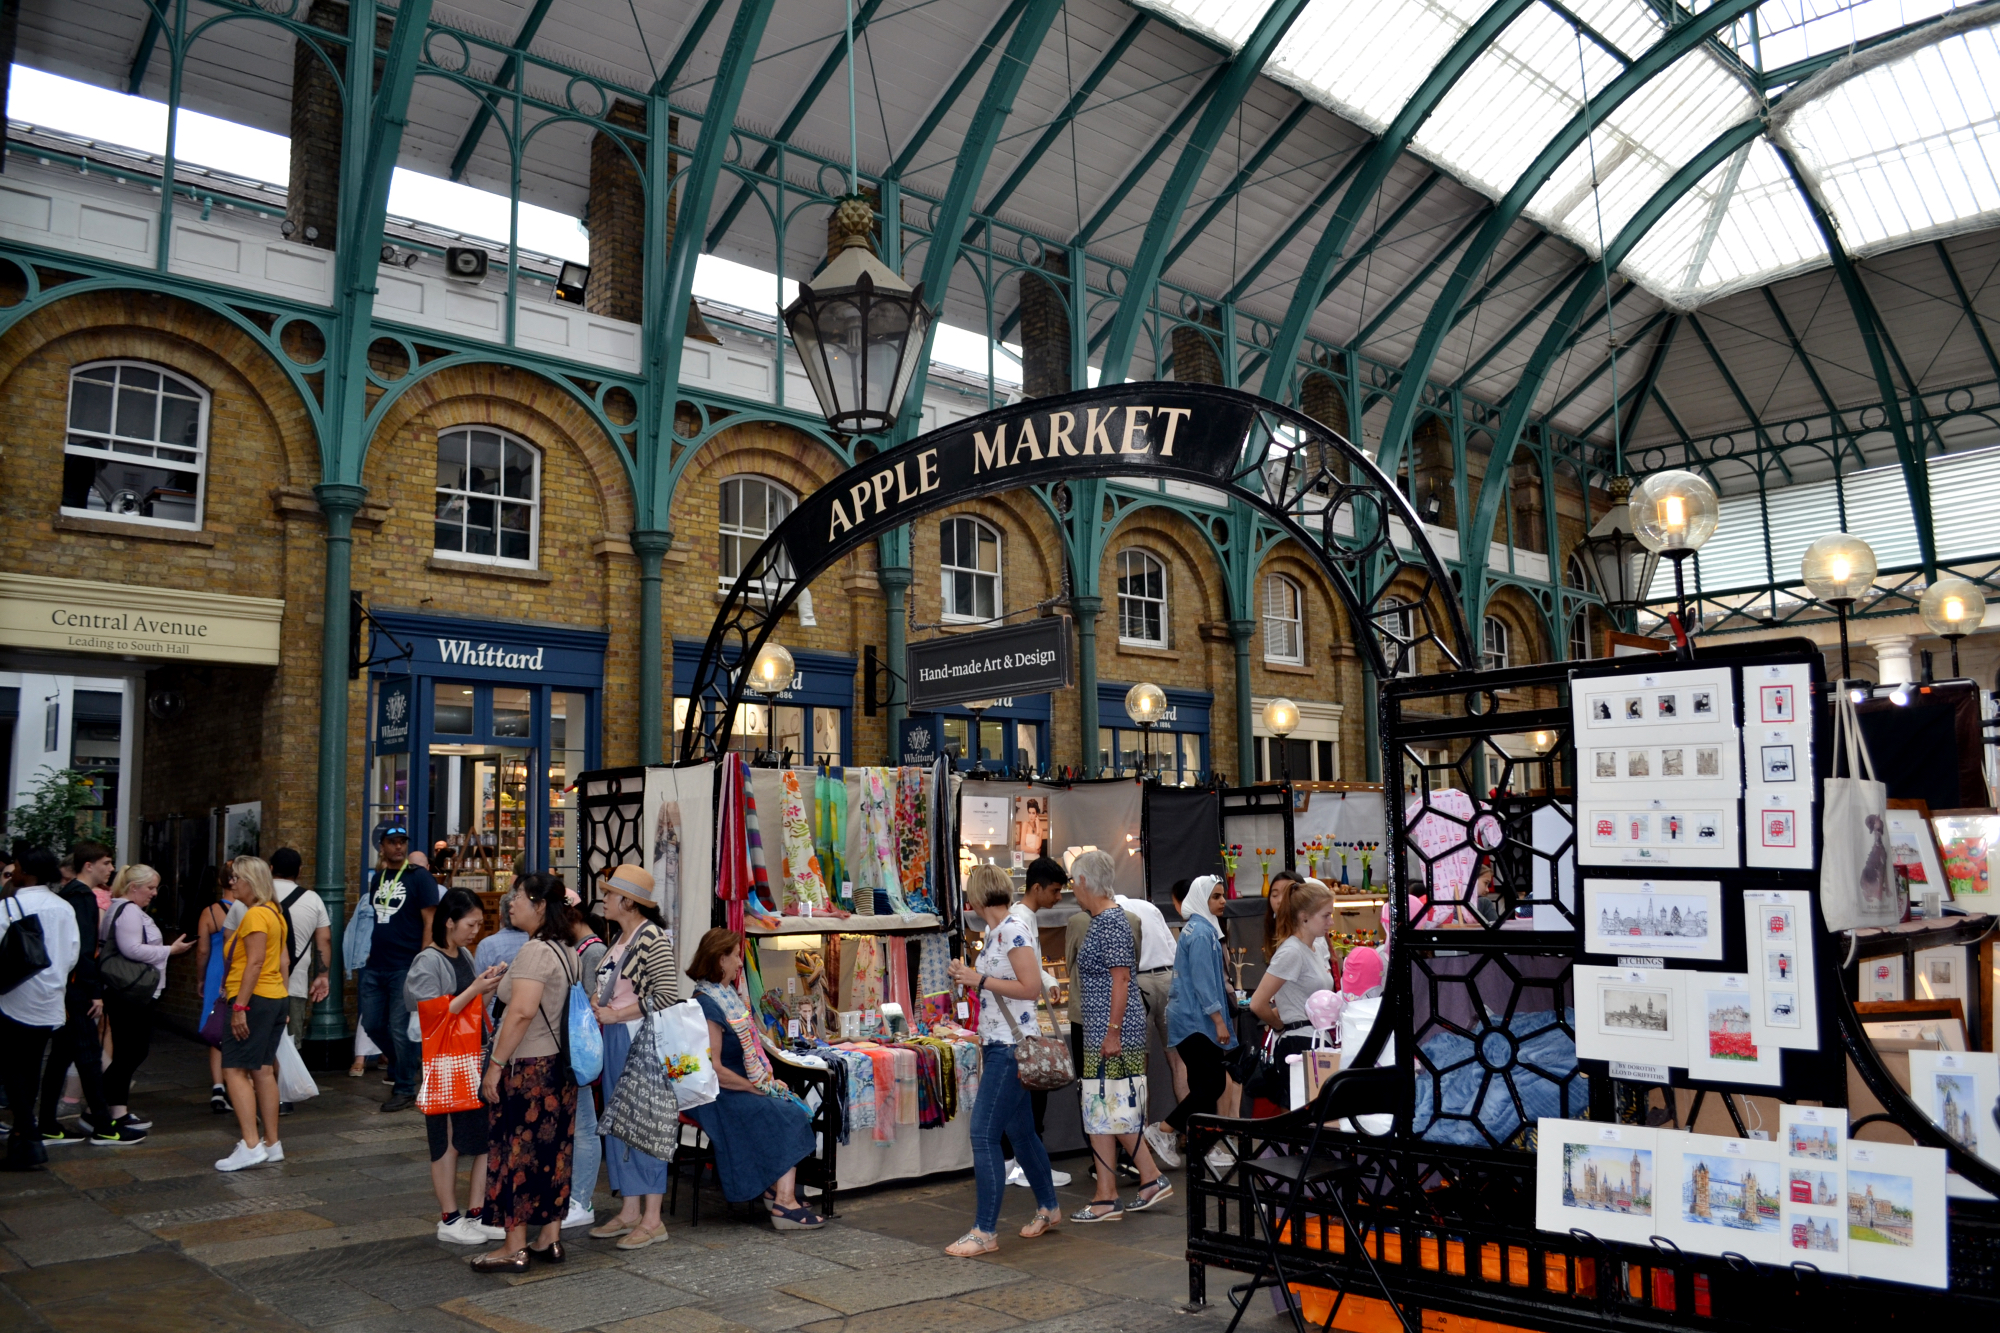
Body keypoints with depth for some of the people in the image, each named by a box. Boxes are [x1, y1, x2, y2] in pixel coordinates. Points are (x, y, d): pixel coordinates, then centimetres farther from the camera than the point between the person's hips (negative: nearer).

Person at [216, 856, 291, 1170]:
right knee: (263, 1071, 12)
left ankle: (251, 1145, -13)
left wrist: (240, 1006, -22)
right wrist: (285, 1006, 21)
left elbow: (255, 962, -20)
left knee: (234, 1070, -8)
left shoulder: (255, 915, -13)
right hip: (277, 998, 10)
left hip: (255, 1000, -10)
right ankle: (272, 1144, 15)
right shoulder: (274, 913, 17)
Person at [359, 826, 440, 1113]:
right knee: (372, 1024, 11)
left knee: (401, 1029, -3)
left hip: (405, 967, -7)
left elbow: (430, 923, -9)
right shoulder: (376, 878, 13)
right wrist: (367, 952, 13)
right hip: (375, 966, 7)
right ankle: (411, 1061, 32)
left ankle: (405, 1090, 9)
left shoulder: (419, 877, -6)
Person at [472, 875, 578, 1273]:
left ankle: (515, 1248, 8)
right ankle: (550, 1239, 19)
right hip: (557, 1065, 9)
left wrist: (496, 1063, -21)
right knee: (551, 1152, 13)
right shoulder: (563, 950, 12)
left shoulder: (535, 951, -17)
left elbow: (522, 1011, -26)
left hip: (527, 1067, -9)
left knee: (517, 1153, 0)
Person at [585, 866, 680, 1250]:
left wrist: (615, 1015, -16)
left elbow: (667, 996, -21)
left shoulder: (653, 938, -15)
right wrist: (598, 1004, 4)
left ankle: (652, 1220, 4)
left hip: (642, 1041, -9)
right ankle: (630, 1211, 22)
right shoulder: (620, 940, 14)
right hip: (615, 1040, 9)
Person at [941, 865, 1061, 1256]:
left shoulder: (1013, 930, -15)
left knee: (984, 1133, -10)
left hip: (1011, 1047, -10)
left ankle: (986, 1231, -4)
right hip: (997, 1044, 10)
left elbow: (1031, 987, -20)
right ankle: (1048, 1209, 32)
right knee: (1020, 1131, 17)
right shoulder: (995, 932, 13)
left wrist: (980, 979, -18)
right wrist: (969, 977, 10)